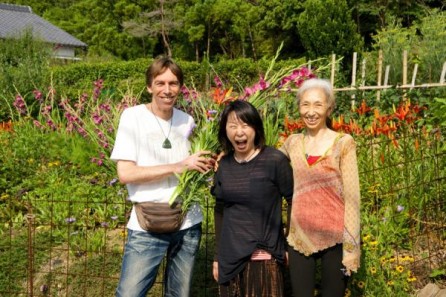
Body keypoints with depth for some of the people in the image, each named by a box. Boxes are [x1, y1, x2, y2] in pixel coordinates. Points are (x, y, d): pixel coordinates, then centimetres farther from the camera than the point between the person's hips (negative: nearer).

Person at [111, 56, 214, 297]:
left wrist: (205, 164, -4)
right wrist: (178, 167, -19)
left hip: (188, 224, 5)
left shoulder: (187, 121, 8)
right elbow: (125, 173, -14)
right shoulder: (132, 117, -6)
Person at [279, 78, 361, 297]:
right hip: (299, 239, 3)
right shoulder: (292, 143, 5)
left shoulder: (343, 143, -6)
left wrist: (351, 245, -10)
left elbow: (352, 196, -7)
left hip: (333, 239, -3)